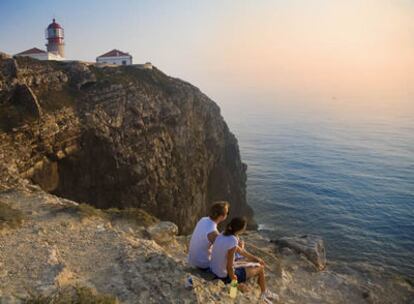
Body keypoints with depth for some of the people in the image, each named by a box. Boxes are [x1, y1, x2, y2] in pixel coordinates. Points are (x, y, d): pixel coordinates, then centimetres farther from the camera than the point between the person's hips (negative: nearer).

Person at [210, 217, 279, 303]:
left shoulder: (223, 234, -6)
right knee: (260, 268, 12)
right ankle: (264, 293, 39)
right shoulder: (232, 242, -31)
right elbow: (229, 267, -26)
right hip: (225, 277, -7)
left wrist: (255, 258, 18)